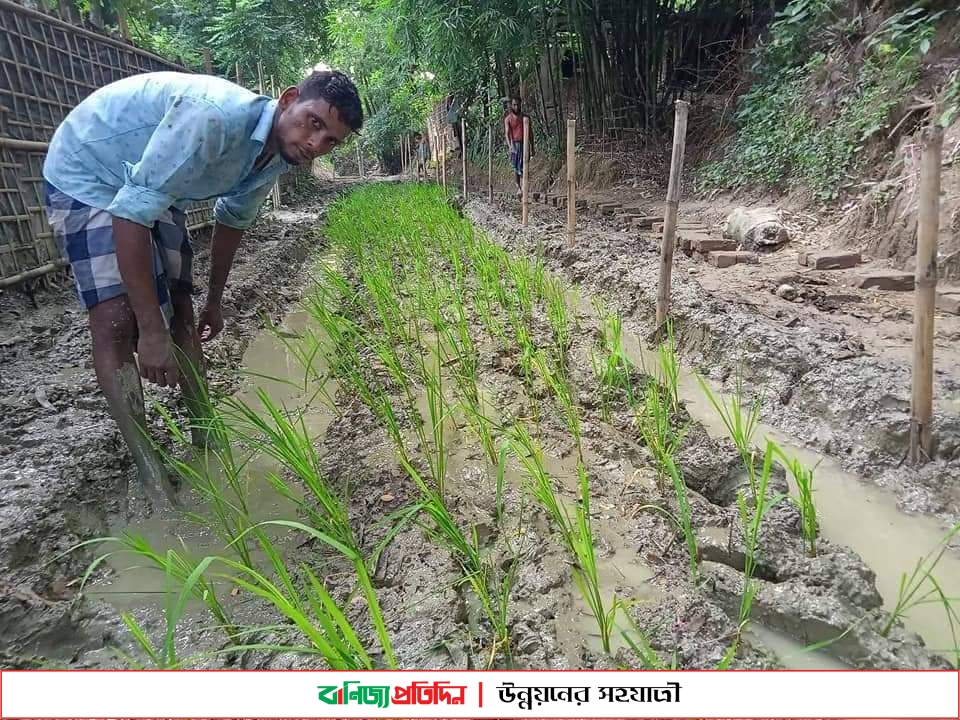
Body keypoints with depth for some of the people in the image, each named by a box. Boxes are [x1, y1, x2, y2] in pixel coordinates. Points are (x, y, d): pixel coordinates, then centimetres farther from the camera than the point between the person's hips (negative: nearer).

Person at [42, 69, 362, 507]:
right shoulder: (214, 116, -37)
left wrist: (214, 300, 15)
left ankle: (206, 439, 19)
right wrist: (151, 328, -36)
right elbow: (131, 213, -37)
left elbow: (232, 219, 9)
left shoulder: (275, 157, -8)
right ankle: (152, 481, -12)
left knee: (179, 308, 5)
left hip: (154, 187, 8)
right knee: (116, 321, -18)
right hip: (86, 174, -7)